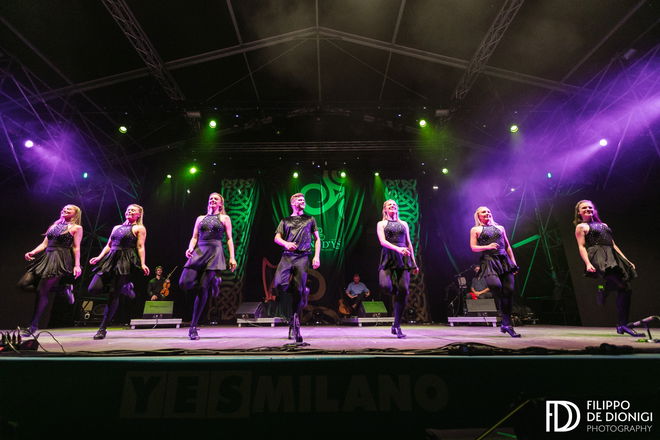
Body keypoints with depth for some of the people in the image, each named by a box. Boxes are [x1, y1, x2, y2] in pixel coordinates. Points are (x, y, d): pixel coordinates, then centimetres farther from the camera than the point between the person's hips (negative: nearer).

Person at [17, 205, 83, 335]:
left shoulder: (76, 228, 3)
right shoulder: (54, 226, 22)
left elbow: (76, 247, -4)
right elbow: (44, 244, 20)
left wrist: (77, 265, -13)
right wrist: (32, 252, 1)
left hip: (61, 260, -8)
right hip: (46, 257, 8)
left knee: (42, 291, -10)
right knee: (24, 284, -6)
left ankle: (34, 325, 2)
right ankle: (61, 287, 7)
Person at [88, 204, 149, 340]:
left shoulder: (139, 228, 5)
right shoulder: (117, 227, 23)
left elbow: (140, 247, -4)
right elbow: (108, 245, 22)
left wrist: (143, 264, -15)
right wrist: (99, 257, 6)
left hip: (125, 262, -6)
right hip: (110, 259, 6)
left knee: (113, 295, -7)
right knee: (93, 289, -8)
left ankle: (103, 328, 3)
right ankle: (124, 288, 17)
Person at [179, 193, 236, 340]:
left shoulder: (224, 218, 12)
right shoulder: (200, 218, 21)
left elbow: (229, 239, 6)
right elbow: (194, 237, 18)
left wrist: (232, 257, -3)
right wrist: (190, 248, -4)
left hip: (215, 252, -4)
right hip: (199, 251, 4)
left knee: (202, 289, -10)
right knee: (184, 283, -15)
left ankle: (193, 327, 0)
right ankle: (211, 283, 15)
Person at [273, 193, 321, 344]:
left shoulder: (310, 219, 21)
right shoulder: (285, 220, 21)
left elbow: (317, 239, 17)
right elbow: (277, 238, 11)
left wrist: (317, 256, 3)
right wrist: (286, 243, -12)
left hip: (303, 257, 0)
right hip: (287, 256, 1)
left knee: (300, 290, -7)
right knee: (278, 284, -19)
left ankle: (294, 327, 2)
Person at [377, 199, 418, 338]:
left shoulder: (403, 224, 21)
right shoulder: (381, 224, 12)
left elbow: (409, 244, 21)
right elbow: (382, 241, -4)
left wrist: (414, 263, 16)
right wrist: (397, 248, -20)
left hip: (403, 258, 3)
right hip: (388, 257, -2)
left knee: (404, 290, -10)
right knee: (385, 286, -25)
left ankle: (397, 326, 1)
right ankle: (396, 294, 14)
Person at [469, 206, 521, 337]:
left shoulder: (500, 227, 23)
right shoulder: (475, 229, 12)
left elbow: (508, 246, 21)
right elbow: (473, 247, 3)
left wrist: (514, 263, 13)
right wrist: (487, 247, -13)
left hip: (504, 260, 4)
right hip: (488, 261, -4)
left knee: (508, 291, -6)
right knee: (496, 287, -25)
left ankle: (505, 324, 8)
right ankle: (507, 324, -12)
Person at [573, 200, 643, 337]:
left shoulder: (603, 225, 28)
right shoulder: (581, 227, 8)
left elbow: (613, 245, 27)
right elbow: (581, 246, -4)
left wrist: (626, 261, 20)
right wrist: (587, 263, -18)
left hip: (613, 258, 8)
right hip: (599, 258, -7)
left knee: (624, 291, 2)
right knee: (625, 288, -26)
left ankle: (622, 325, 10)